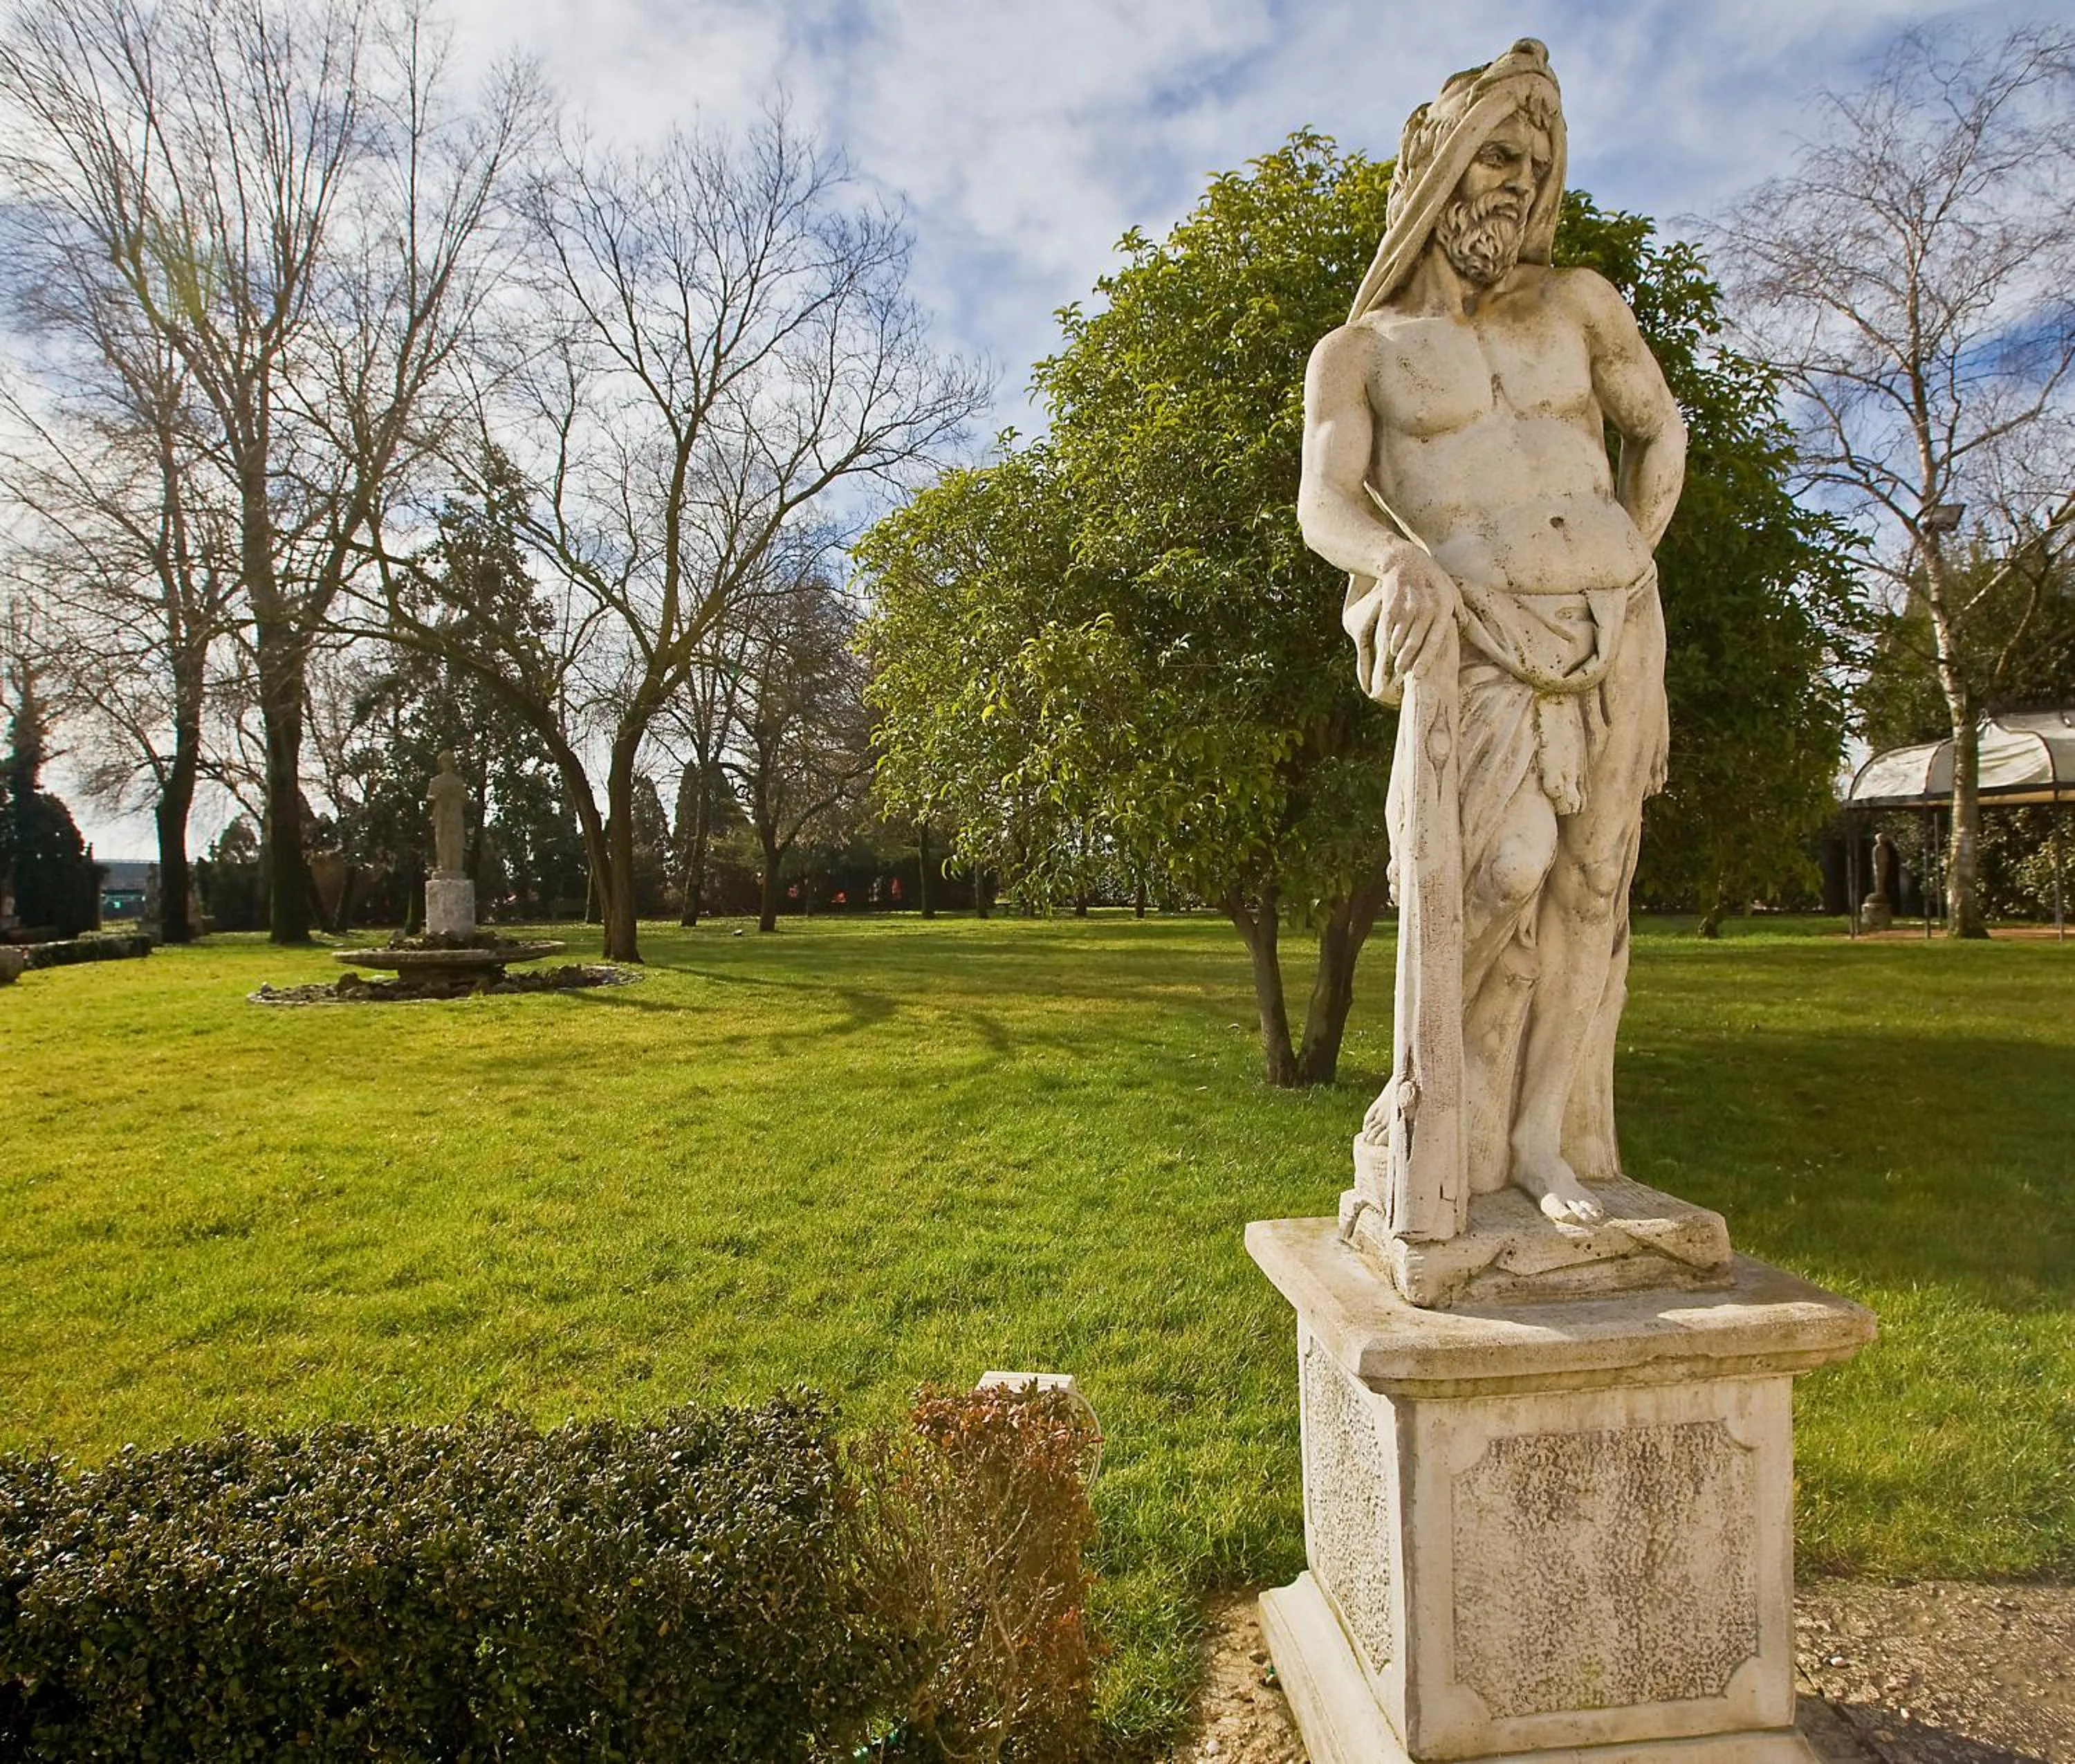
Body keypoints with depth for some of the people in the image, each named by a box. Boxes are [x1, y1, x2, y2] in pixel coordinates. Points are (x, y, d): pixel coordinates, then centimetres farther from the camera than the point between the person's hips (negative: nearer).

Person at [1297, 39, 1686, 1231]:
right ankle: (1429, 1117, -3)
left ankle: (1544, 1138, 7)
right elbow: (1326, 505, -10)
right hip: (1479, 646, -4)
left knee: (1587, 885, -1)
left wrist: (1632, 574, 13)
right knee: (1502, 867, -22)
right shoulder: (1357, 352, 6)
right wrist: (1401, 561, -31)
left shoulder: (1578, 304, 15)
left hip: (1613, 628, 4)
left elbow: (1660, 428, 25)